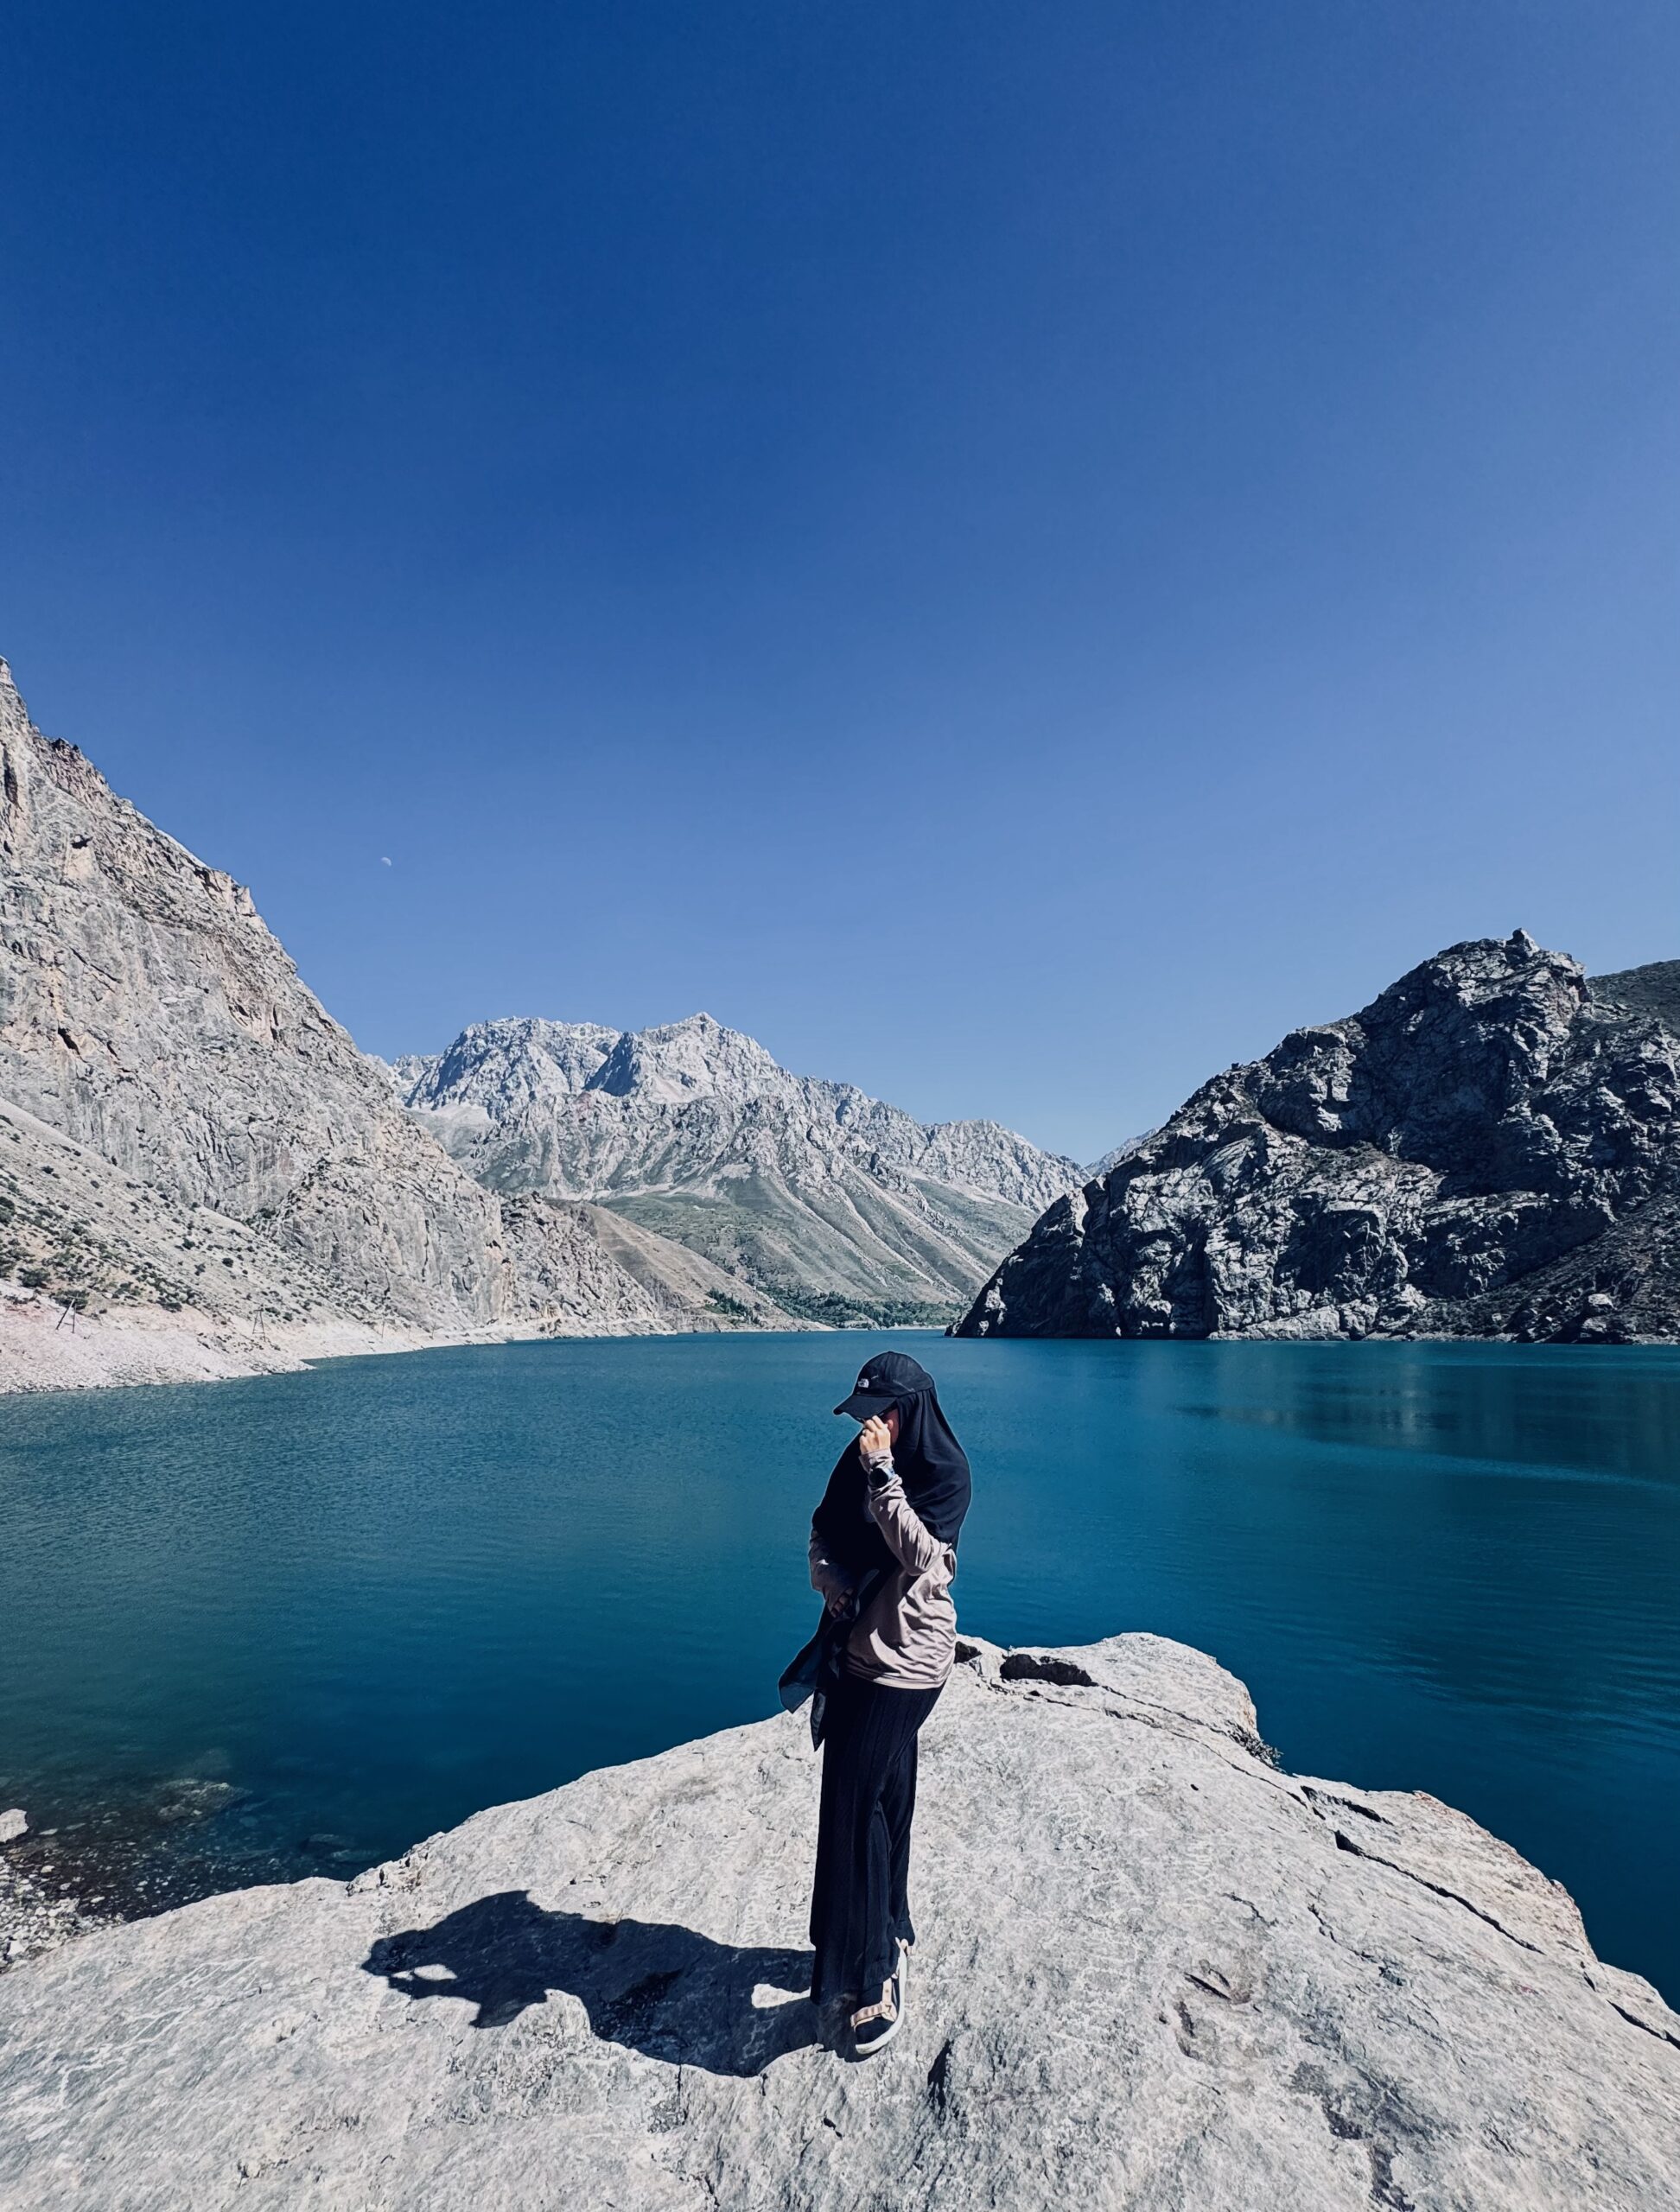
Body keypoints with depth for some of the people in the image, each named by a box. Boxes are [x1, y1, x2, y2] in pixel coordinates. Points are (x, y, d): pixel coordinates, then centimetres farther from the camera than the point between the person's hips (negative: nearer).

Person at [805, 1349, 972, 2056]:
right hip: (854, 1649, 7)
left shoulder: (945, 1473, -14)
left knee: (857, 1808, -6)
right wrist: (830, 1579, -8)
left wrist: (884, 1474, -30)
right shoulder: (860, 1462, 4)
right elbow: (823, 1532, 11)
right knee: (879, 1803, 16)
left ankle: (876, 1977, 6)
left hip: (904, 1661, -6)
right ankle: (889, 1938, 33)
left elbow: (922, 1557, -26)